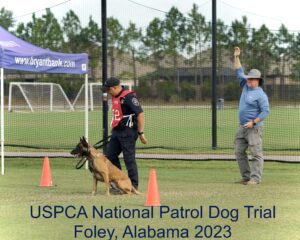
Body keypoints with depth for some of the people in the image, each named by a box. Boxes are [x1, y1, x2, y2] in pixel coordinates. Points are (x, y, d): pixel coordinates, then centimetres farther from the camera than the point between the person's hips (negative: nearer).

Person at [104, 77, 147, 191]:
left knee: (129, 159, -5)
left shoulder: (128, 96, -17)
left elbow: (140, 114, -20)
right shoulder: (115, 97, 13)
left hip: (127, 132, -10)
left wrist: (141, 133, -21)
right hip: (116, 131, 10)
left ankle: (134, 185, 2)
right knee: (110, 156, 10)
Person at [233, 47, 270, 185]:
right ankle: (246, 177, 11)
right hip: (242, 127, 9)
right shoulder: (246, 87, 12)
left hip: (254, 128, -9)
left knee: (256, 153, -9)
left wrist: (253, 122, -20)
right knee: (239, 152, 7)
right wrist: (236, 57, 14)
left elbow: (265, 111, -15)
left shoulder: (261, 95, -10)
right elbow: (239, 72, 19)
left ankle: (255, 178, -13)